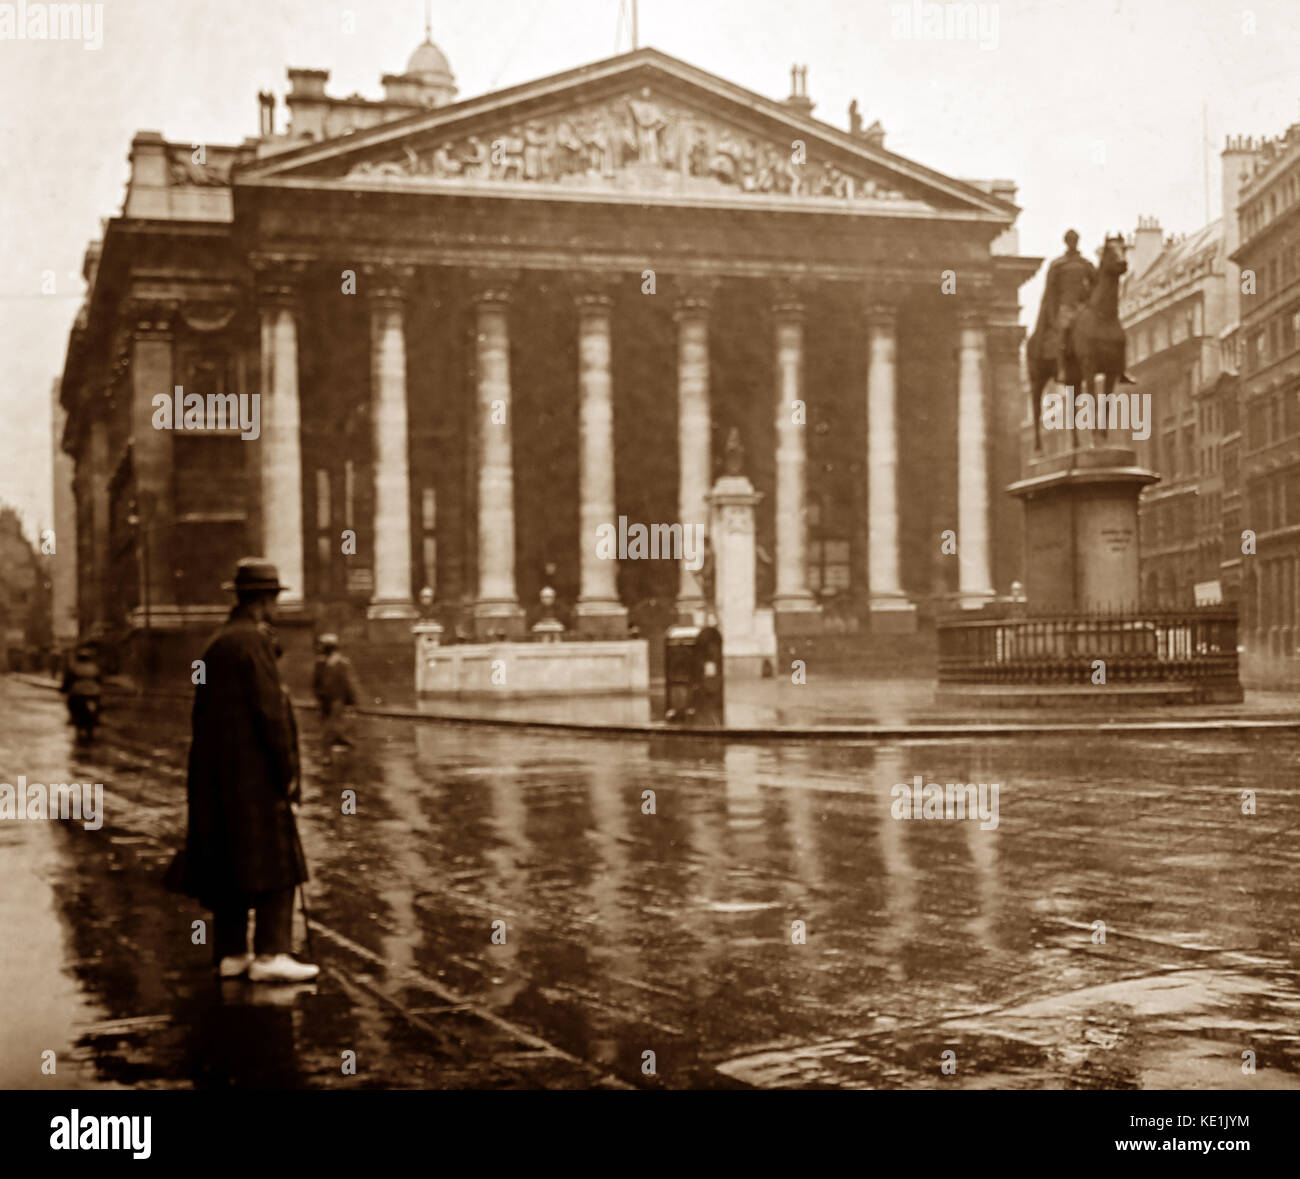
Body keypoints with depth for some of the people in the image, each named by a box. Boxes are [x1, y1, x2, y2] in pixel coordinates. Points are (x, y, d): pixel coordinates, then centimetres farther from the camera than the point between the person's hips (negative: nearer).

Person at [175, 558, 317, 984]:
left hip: (216, 774, 9)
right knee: (275, 863, -7)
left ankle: (230, 952, 14)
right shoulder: (252, 641, -13)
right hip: (253, 773, -9)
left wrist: (209, 769, 21)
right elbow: (270, 709, -17)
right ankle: (270, 953, -11)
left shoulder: (217, 644, 15)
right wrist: (287, 770, -12)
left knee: (228, 865, 11)